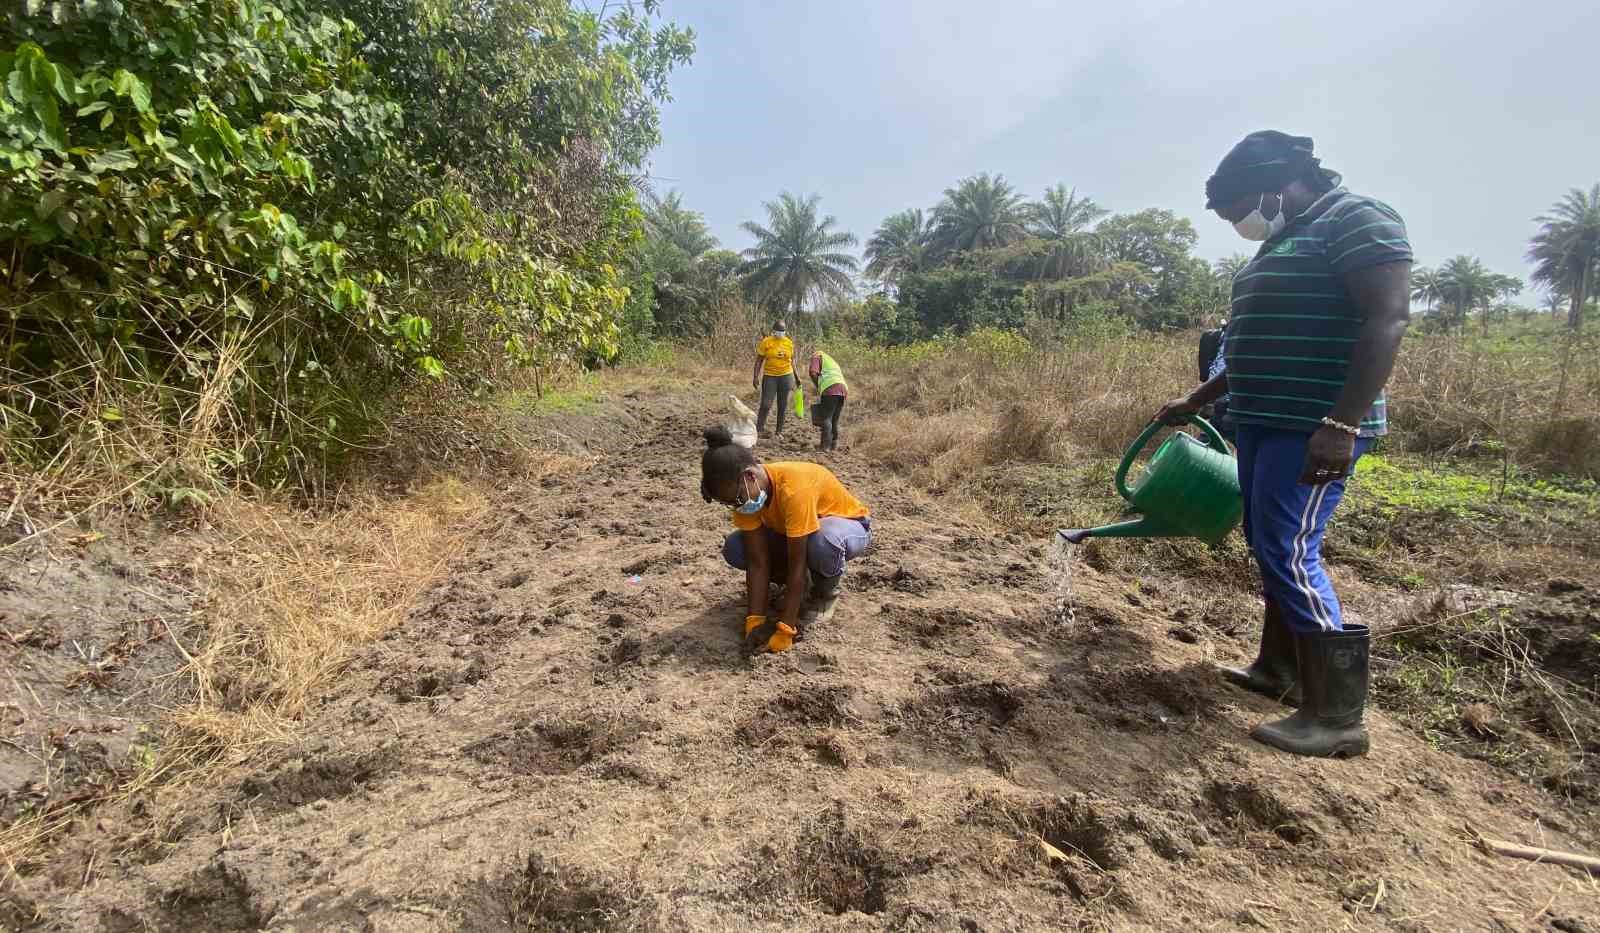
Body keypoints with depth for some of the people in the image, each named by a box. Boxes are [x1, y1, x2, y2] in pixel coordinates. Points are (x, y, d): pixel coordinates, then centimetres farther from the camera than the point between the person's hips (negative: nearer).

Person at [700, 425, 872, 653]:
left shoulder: (793, 488, -38)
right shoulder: (747, 492, -19)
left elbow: (797, 564, -35)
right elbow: (757, 562, -18)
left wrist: (785, 629, -32)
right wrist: (755, 620, -25)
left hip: (849, 524, -5)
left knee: (823, 541, -43)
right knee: (734, 548, -16)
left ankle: (825, 594, -8)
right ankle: (799, 584, 6)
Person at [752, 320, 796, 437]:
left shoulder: (789, 343, 5)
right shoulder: (766, 342, -4)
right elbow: (759, 360, -2)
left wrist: (794, 377, 11)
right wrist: (756, 376, -8)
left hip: (786, 376, 3)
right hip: (769, 376, -3)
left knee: (783, 406, 7)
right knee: (766, 405, -9)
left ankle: (779, 431, 18)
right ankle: (759, 427, 8)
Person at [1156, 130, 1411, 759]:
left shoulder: (1357, 219, -8)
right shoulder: (1285, 241, 20)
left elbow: (1388, 318, -19)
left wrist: (1342, 425, -28)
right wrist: (1196, 401, 25)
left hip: (1315, 430, -10)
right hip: (1263, 422, 10)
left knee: (1290, 553, -11)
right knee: (1270, 545, 14)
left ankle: (1338, 718, 0)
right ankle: (1279, 669, 27)